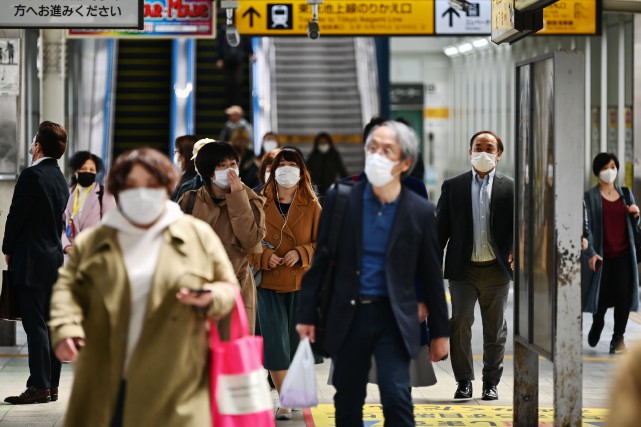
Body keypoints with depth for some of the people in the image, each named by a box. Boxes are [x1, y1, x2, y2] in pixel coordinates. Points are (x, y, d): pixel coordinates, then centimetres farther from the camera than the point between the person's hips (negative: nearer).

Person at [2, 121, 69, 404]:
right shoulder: (60, 179, 13)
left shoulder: (32, 175, -13)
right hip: (55, 259, 8)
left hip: (32, 261, -8)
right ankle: (51, 385, 12)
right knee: (49, 324, 10)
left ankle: (39, 387, -7)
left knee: (35, 325, -7)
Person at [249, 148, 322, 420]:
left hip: (302, 283, 0)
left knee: (297, 340, 8)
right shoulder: (261, 204, 2)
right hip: (269, 283, 0)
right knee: (275, 343, -7)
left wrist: (301, 254, -14)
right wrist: (264, 257, -13)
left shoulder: (311, 206, 3)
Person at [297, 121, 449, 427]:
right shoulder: (340, 199, 0)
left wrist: (440, 332, 8)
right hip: (348, 316, 2)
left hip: (393, 319, -2)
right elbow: (320, 260, 3)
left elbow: (431, 275, 5)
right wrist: (307, 315, 2)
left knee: (396, 399, -13)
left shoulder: (420, 212, -2)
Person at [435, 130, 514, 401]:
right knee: (460, 325, -4)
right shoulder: (453, 186, 6)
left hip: (496, 270, 0)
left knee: (495, 329, 7)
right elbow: (441, 227, 6)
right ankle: (464, 382, 7)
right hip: (463, 268, 0)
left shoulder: (510, 188, 5)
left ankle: (491, 383, 17)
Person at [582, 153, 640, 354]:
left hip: (623, 254, 3)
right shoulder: (590, 197, -2)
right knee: (602, 297, 1)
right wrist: (591, 252, -15)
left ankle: (618, 337, 8)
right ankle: (597, 323, 33)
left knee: (623, 296, -4)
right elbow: (586, 225, -7)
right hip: (602, 255, -3)